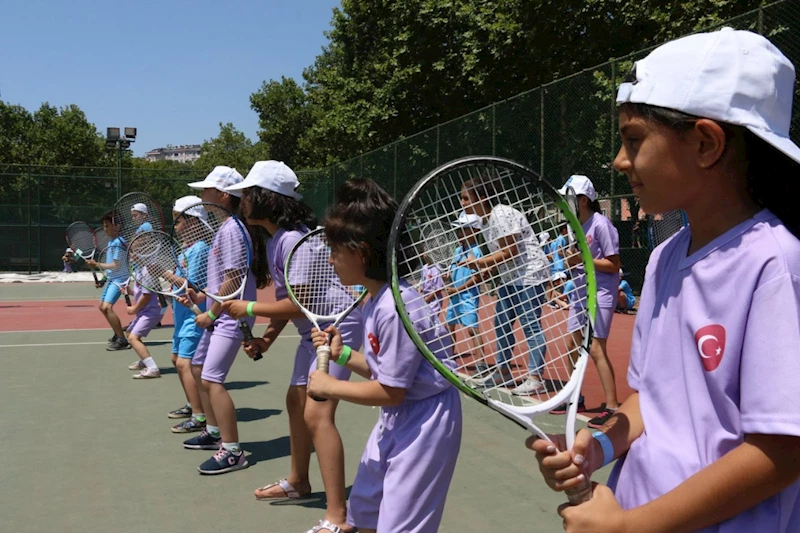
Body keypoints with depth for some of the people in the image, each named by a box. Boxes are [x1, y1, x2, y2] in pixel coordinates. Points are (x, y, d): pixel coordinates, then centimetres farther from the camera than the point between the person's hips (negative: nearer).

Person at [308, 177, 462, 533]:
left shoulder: (394, 309, -27)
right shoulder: (376, 301, 3)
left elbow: (390, 392, -23)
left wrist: (330, 387, -12)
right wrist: (343, 355, 3)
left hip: (424, 423, -10)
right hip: (396, 420, 10)